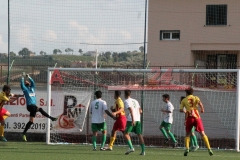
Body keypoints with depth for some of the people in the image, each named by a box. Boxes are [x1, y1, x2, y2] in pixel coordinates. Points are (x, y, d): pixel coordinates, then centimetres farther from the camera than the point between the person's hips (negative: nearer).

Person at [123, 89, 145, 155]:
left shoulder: (126, 101, -2)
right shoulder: (135, 101, 20)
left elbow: (131, 110, -16)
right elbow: (140, 111, 20)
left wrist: (133, 119, -23)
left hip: (131, 120, -6)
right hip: (138, 120, 6)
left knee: (126, 133, 1)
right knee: (139, 134, 5)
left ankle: (131, 147, -15)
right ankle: (143, 151, -2)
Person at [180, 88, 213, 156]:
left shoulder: (184, 100, 12)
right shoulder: (195, 98, 12)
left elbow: (181, 110, 8)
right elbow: (199, 102, -10)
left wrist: (184, 111, 27)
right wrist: (202, 109, -9)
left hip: (189, 117, 0)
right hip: (197, 117, 0)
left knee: (187, 134, 14)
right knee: (202, 133, 3)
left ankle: (187, 149, -6)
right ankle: (209, 149, -6)